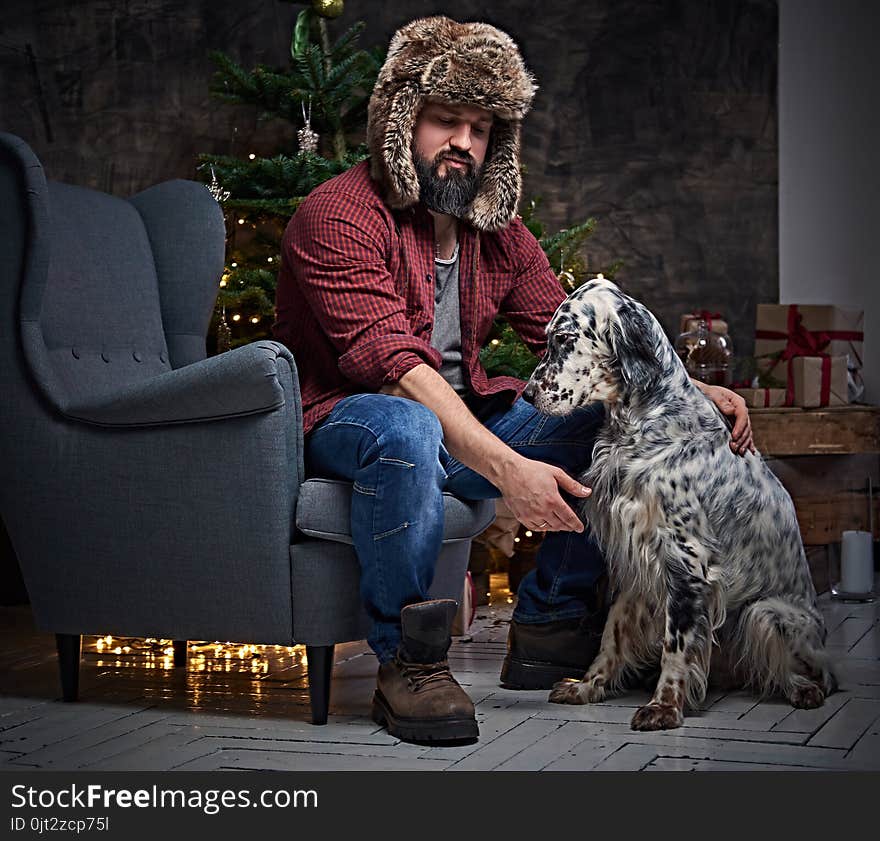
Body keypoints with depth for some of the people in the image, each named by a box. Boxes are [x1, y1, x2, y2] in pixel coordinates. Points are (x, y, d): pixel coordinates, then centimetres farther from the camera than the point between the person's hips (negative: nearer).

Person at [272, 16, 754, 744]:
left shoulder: (498, 234, 10)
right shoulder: (340, 214, -14)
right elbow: (392, 361, -27)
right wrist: (504, 467, -38)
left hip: (467, 419, 7)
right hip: (344, 419, -7)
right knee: (406, 429, -41)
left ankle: (550, 631, 1)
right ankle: (406, 663, -23)